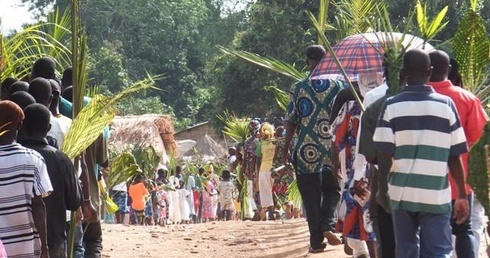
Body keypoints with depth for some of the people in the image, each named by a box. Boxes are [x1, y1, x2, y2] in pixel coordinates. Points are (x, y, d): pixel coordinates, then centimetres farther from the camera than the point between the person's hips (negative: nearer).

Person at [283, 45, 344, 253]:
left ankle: (316, 241, 5)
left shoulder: (299, 88, -2)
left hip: (307, 151, -1)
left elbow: (291, 121, 0)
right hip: (333, 150, 1)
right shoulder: (338, 85, 0)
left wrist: (285, 149, 8)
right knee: (332, 190, 17)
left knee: (311, 197, 6)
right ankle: (328, 225, -6)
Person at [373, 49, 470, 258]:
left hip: (402, 192, 1)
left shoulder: (392, 106, -4)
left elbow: (385, 151, -9)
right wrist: (462, 195, 5)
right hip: (436, 194, -1)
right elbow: (454, 156, -2)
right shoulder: (446, 105, -3)